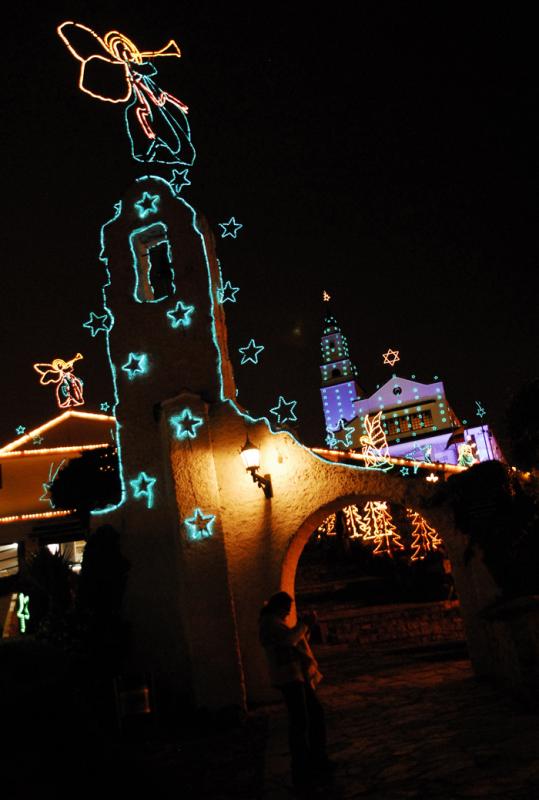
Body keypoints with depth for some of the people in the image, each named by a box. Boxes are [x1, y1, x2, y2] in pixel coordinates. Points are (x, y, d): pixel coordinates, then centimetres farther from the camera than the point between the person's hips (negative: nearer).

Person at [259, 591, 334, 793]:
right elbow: (289, 639, -23)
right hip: (288, 677, -11)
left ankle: (318, 761, 27)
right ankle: (301, 773, -4)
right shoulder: (269, 622, -10)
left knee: (316, 714, 15)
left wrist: (305, 626, 11)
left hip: (298, 676, 11)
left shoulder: (277, 622, 21)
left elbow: (296, 641, 24)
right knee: (300, 721, -10)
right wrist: (303, 623, -11)